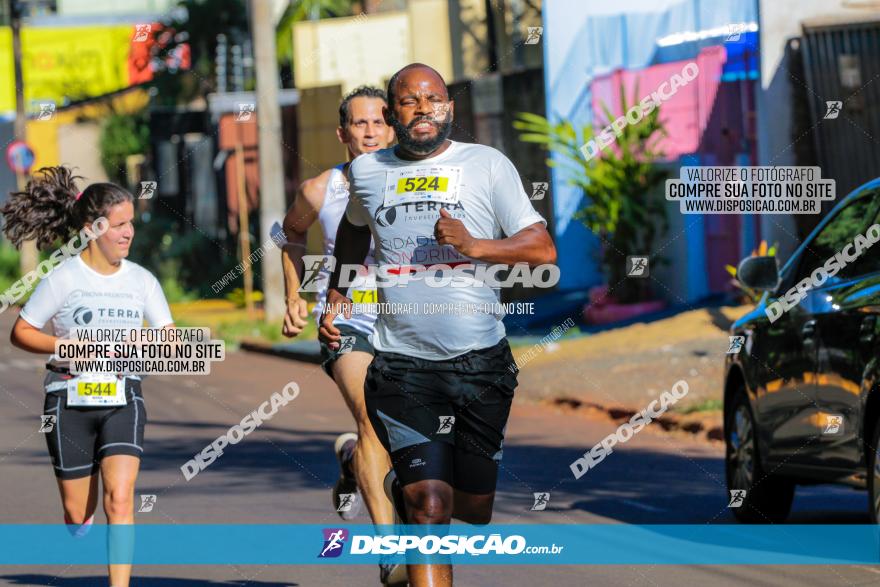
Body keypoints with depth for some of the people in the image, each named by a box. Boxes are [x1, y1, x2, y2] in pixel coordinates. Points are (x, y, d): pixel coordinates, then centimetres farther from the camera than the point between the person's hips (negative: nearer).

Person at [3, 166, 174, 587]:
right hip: (70, 398, -1)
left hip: (122, 398, 1)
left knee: (119, 496, -18)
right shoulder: (63, 279, -6)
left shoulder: (141, 280, 3)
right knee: (78, 514, 5)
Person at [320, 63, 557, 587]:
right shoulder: (367, 172, 10)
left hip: (480, 361, 0)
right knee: (429, 505, -14)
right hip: (402, 366, 0)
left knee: (473, 505, 11)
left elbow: (543, 249, -4)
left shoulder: (487, 165, 1)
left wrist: (476, 245, -18)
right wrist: (337, 297, 27)